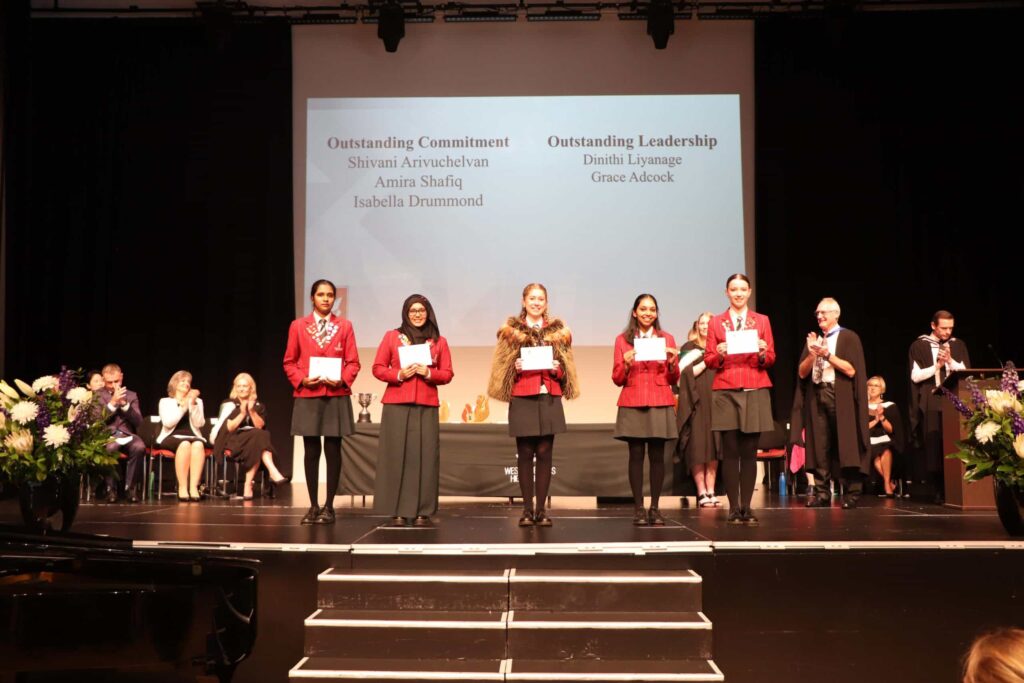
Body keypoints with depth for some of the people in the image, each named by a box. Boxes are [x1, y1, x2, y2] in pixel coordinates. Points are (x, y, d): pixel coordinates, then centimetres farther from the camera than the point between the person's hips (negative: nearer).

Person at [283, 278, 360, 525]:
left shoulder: (344, 326, 6)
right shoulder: (298, 326, 6)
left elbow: (353, 362, 4)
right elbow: (289, 362, 8)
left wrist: (342, 380, -13)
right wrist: (302, 380, -9)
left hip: (337, 396, 0)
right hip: (307, 396, 0)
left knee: (333, 451, 1)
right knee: (311, 451, 4)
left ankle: (329, 506, 9)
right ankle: (313, 506, 12)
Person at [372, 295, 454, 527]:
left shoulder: (439, 341, 12)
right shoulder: (392, 336, 9)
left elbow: (447, 374, 9)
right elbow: (378, 368, 6)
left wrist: (428, 373, -9)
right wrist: (399, 374, -11)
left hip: (427, 406, 1)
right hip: (396, 404, -1)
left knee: (424, 456, -4)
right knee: (397, 455, -4)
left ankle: (422, 511, 1)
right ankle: (397, 511, 1)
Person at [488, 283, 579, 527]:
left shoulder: (558, 330, 11)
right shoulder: (511, 330, 7)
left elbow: (565, 369, 14)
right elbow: (502, 366, 7)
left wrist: (556, 368, -7)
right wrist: (515, 368, -12)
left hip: (549, 399, 1)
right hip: (522, 399, -1)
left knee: (544, 453, 0)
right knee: (525, 453, 0)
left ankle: (541, 509, 7)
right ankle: (527, 509, 7)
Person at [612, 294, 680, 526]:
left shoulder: (666, 338, 11)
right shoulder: (623, 340, 7)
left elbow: (674, 379, 10)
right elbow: (617, 379, 5)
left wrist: (672, 362, -9)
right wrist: (626, 364, -13)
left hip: (660, 404, 1)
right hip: (632, 404, -1)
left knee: (657, 455, 0)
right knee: (636, 455, -3)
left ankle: (655, 508, 6)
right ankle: (638, 508, 2)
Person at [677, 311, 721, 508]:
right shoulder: (689, 348, 7)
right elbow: (686, 373, -6)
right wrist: (707, 360, -9)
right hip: (696, 404, -3)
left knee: (714, 447, 0)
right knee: (698, 447, -7)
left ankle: (711, 491, 4)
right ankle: (701, 492, -4)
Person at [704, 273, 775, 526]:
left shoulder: (762, 321, 11)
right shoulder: (716, 322, 8)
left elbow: (771, 359, 7)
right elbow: (708, 360, 5)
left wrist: (763, 354, -14)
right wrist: (719, 355, -15)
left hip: (755, 391, 1)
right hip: (725, 392, -1)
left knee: (750, 451, 0)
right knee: (730, 451, -3)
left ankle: (747, 508, 5)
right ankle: (733, 508, 2)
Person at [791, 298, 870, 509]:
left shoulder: (849, 337, 1)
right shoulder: (813, 340, 16)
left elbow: (851, 370, -9)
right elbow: (802, 373, 9)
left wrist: (828, 355, -14)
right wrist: (812, 354, -7)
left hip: (840, 398, -4)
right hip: (817, 397, 5)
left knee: (845, 446, -5)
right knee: (819, 447, 2)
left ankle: (852, 494, 0)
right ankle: (822, 493, 4)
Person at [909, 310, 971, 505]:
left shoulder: (958, 345, 13)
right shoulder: (919, 346, 4)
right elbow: (915, 376, -2)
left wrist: (950, 360, -9)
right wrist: (937, 365, -11)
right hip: (931, 404, -2)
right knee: (934, 448, -6)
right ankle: (939, 492, 0)